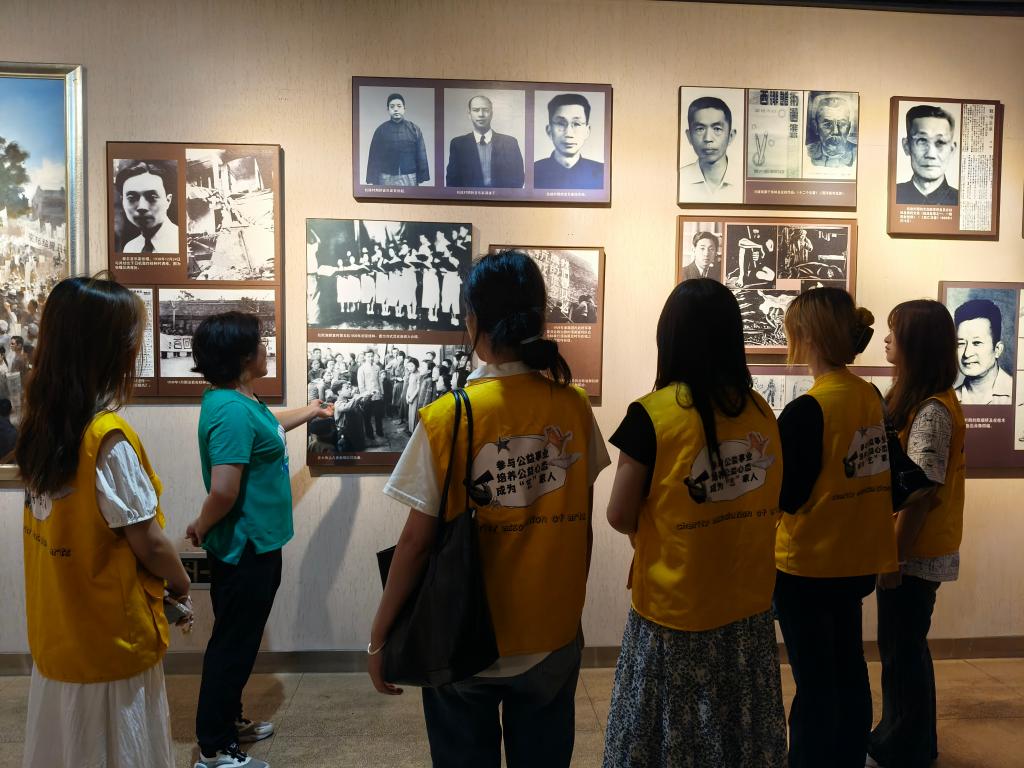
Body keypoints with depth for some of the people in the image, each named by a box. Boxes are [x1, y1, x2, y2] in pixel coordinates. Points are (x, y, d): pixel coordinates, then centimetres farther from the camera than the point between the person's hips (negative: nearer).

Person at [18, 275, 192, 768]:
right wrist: (180, 582, 0)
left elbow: (74, 524, 3)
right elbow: (147, 543, -18)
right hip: (110, 636, -7)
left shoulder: (41, 424, -2)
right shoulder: (109, 438, -25)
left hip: (56, 630, 7)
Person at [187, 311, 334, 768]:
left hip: (253, 546, 10)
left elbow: (266, 427, 29)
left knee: (239, 639, 21)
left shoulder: (238, 400, 6)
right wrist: (202, 528, -13)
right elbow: (223, 491, -32)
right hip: (244, 549, -10)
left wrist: (310, 412, 41)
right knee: (233, 643, 3)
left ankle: (229, 721, 38)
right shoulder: (232, 411, -26)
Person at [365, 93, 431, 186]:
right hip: (387, 179, 0)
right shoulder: (381, 130, 6)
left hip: (409, 179, 0)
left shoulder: (414, 129, 7)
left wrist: (422, 177, -2)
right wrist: (373, 180, -1)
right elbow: (374, 156, 5)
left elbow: (421, 155, 5)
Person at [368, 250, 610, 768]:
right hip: (554, 637, 3)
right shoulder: (574, 408, -8)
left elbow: (417, 540, -14)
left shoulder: (447, 417, -18)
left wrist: (379, 635, -1)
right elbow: (581, 525, 1)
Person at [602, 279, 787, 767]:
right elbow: (767, 504, 10)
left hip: (673, 614, -5)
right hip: (749, 610, 5)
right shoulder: (761, 411, -1)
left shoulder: (652, 414, -16)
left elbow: (620, 517, -10)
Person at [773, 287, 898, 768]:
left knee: (815, 684, 6)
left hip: (808, 566, -7)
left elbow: (785, 496, -18)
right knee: (849, 671, 20)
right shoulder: (872, 397, 1)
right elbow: (881, 473, 9)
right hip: (856, 560, 7)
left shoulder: (806, 409, -21)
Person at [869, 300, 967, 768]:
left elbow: (922, 493, -22)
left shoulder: (931, 411, -22)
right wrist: (892, 551, 15)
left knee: (902, 649, 5)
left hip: (916, 552, -9)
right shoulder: (920, 400, 8)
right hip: (912, 548, 9)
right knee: (902, 646, 20)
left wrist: (895, 556, -18)